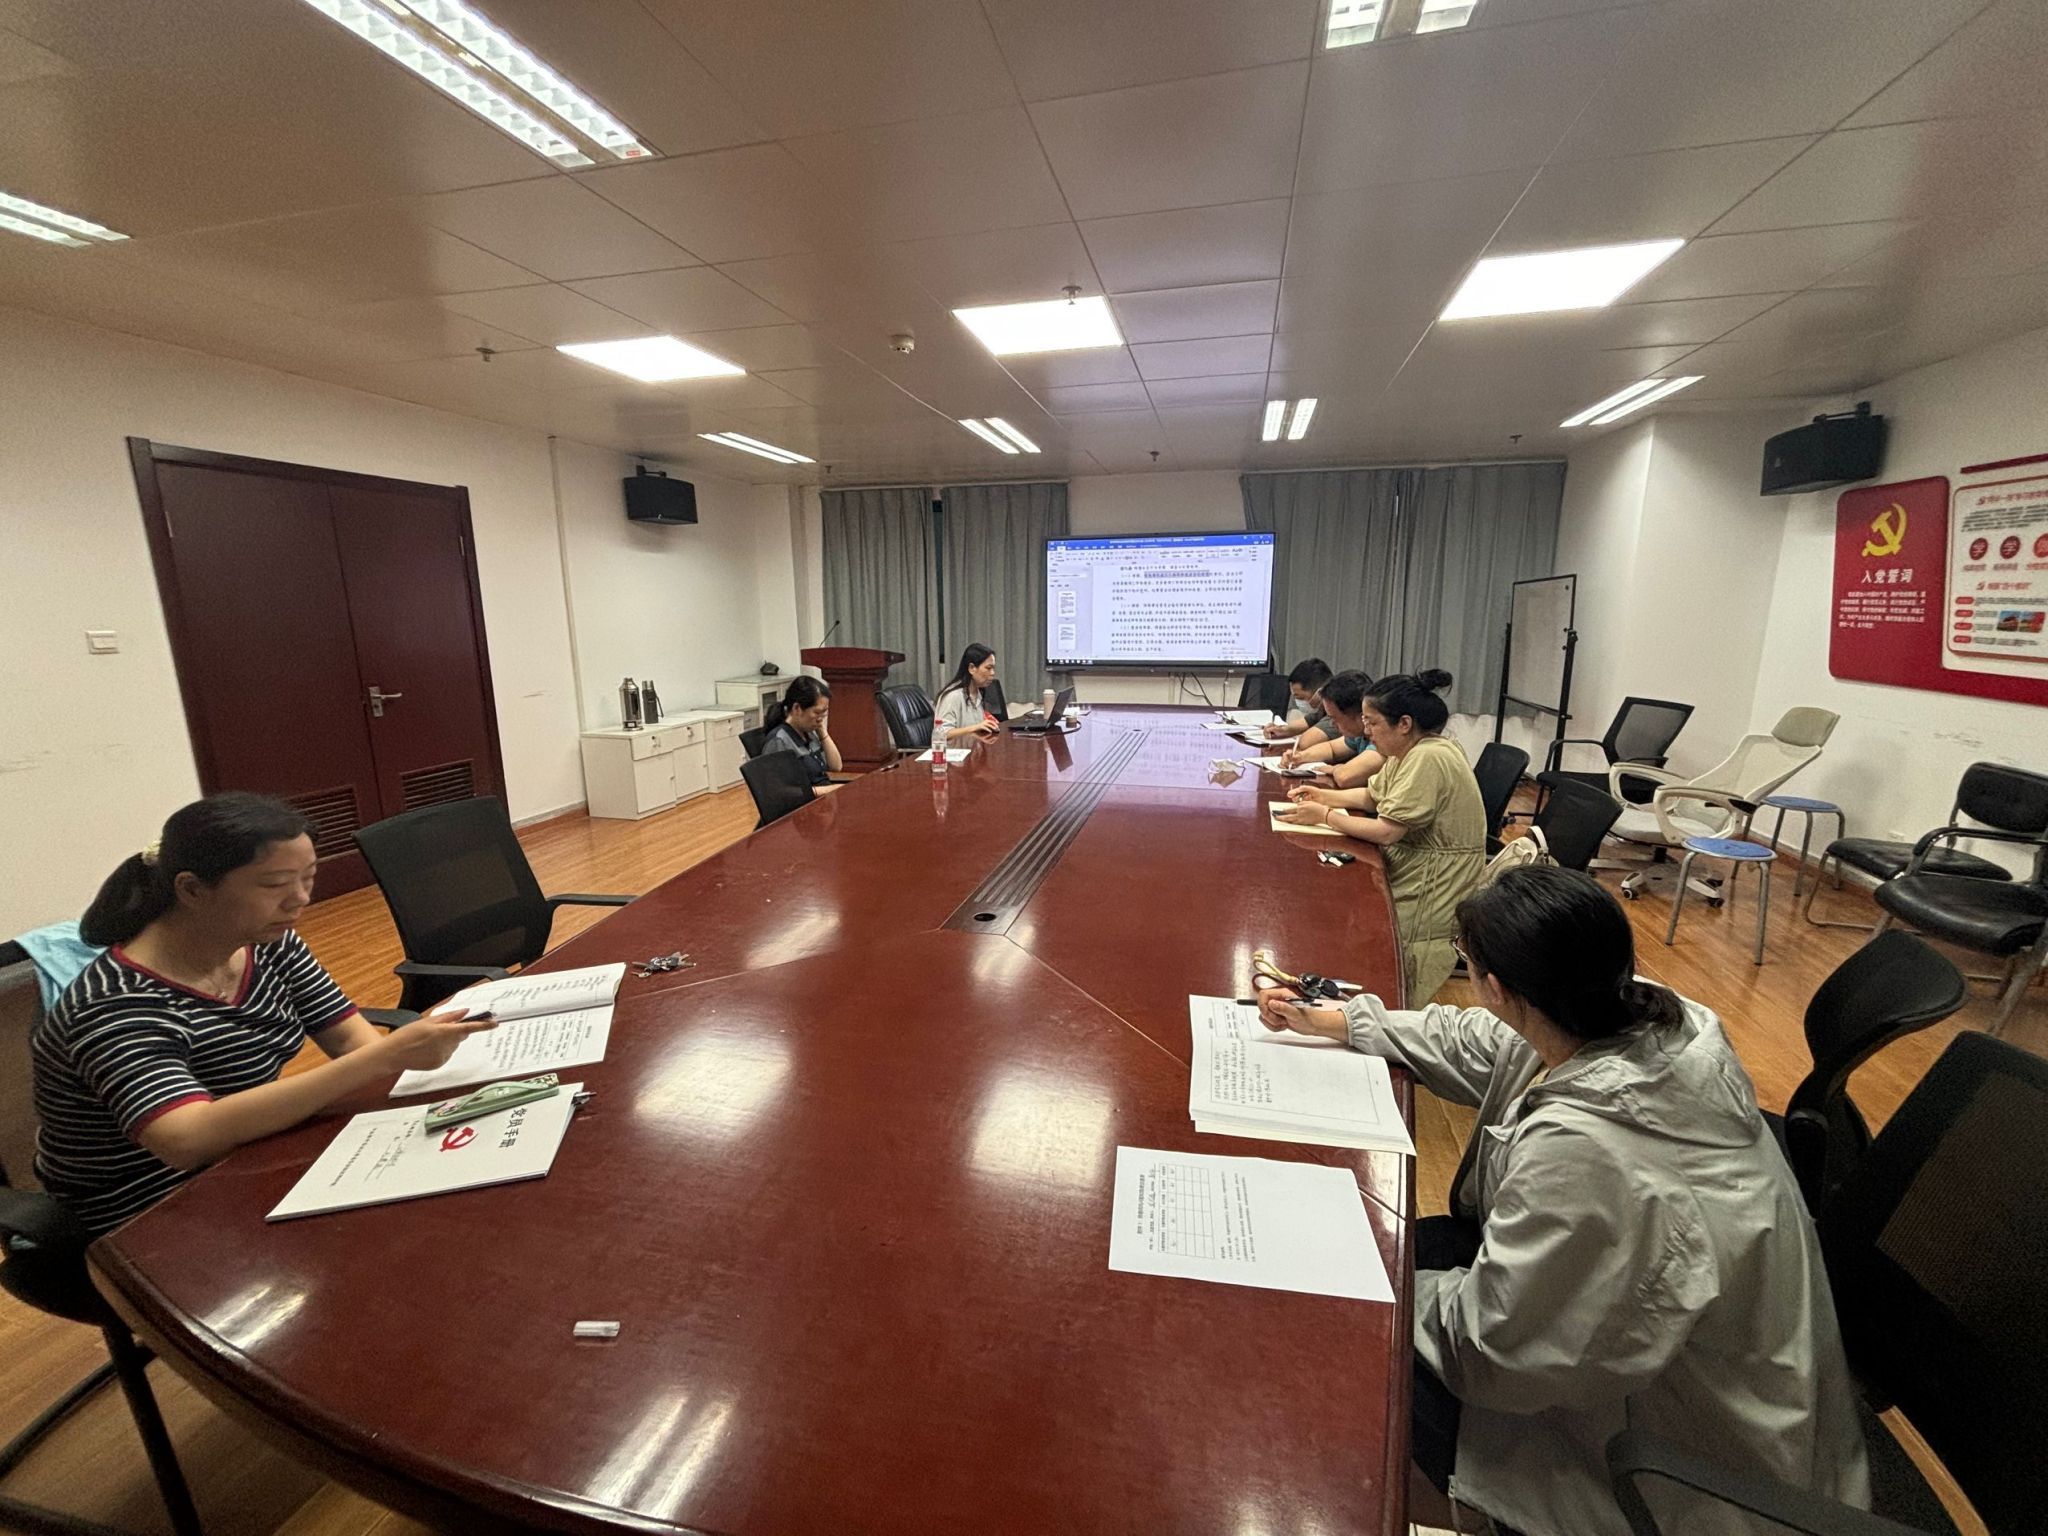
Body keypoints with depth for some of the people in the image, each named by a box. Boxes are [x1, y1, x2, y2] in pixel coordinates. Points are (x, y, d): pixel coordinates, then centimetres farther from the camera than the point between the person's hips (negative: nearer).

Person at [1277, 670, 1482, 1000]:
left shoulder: (1429, 758, -23)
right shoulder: (1408, 751, 6)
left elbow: (1386, 831, -25)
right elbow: (1371, 795, 18)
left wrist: (1324, 816, -14)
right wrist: (1322, 796, 3)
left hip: (1429, 900, -9)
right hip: (1405, 877, 9)